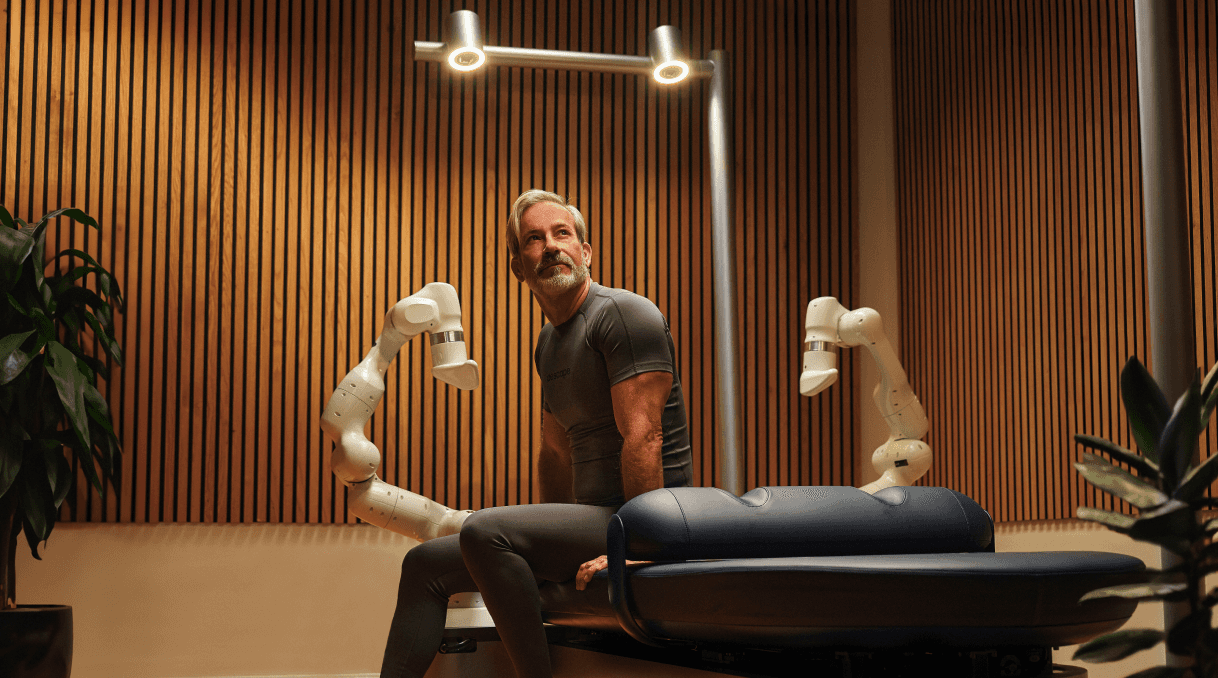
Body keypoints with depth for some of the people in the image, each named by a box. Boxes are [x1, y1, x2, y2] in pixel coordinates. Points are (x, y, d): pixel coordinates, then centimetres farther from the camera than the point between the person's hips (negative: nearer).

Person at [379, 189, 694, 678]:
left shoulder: (623, 314, -12)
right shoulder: (549, 344, 17)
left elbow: (644, 437, -21)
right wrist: (553, 542, 14)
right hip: (595, 519, 9)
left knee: (484, 530, -29)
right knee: (425, 564, 8)